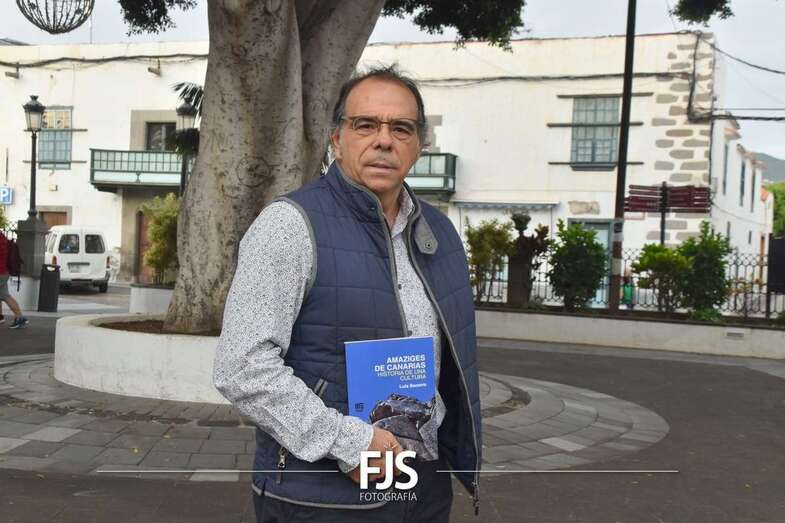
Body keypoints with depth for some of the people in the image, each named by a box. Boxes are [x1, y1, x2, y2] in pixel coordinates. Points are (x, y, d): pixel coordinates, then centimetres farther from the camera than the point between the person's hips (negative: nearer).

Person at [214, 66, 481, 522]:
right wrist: (347, 442, -20)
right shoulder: (291, 224, -12)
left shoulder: (439, 232, 9)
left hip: (428, 485, 6)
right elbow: (243, 367, -20)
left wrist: (463, 456, 14)